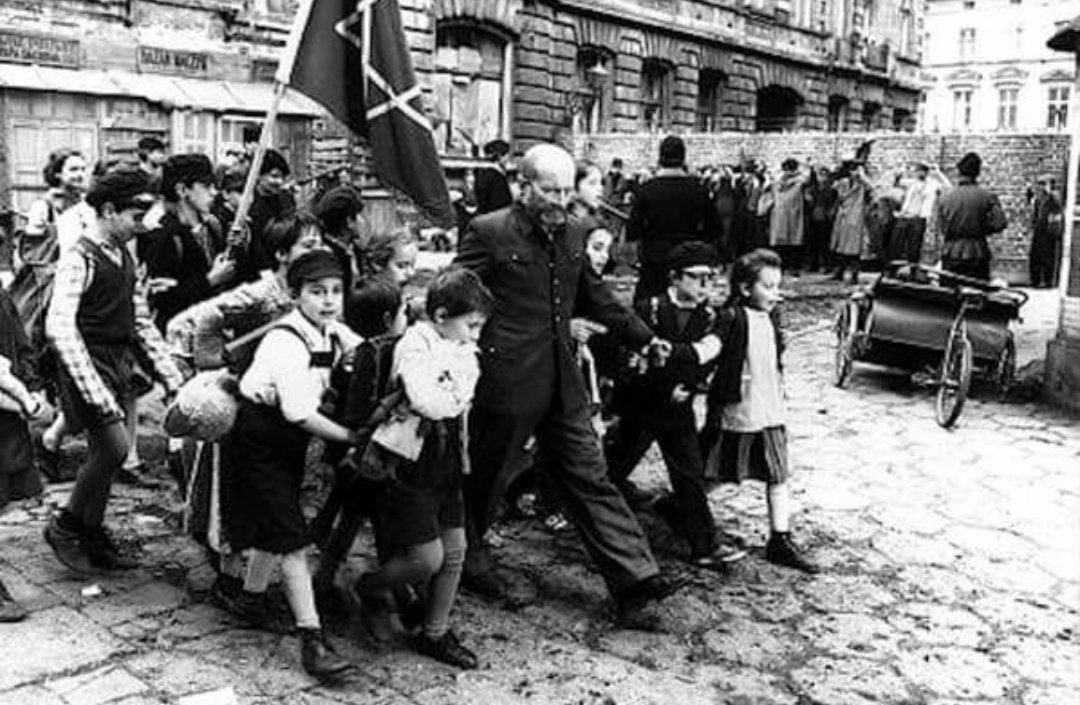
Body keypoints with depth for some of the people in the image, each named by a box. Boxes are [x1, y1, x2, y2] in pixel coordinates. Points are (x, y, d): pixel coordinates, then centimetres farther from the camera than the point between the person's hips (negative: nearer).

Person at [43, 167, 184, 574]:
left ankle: (93, 541, 24)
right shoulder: (80, 260, -14)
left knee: (105, 453, 12)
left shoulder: (124, 259, 12)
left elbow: (142, 322, 17)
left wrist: (171, 376, 11)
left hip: (121, 363, 8)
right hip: (90, 363, -8)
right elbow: (59, 327, -22)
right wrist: (94, 389, -28)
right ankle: (66, 527, 6)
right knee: (115, 446, -15)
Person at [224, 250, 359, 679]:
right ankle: (312, 638, -7)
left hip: (289, 442, 8)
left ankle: (251, 598, 43)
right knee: (291, 537, -10)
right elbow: (301, 414, -30)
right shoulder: (285, 342, -27)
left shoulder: (334, 333, -4)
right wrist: (350, 437, -22)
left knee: (274, 528, 21)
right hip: (258, 442, -8)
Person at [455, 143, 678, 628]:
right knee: (484, 479, 11)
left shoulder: (572, 235, 11)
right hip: (506, 381, -5)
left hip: (563, 384, 6)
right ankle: (470, 564, 34)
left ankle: (635, 582, 7)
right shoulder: (489, 233, -9)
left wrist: (643, 337, 25)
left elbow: (594, 297, 23)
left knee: (590, 479, 5)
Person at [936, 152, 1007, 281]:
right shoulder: (987, 196, -5)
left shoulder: (943, 197, 0)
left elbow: (942, 228, 3)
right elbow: (1000, 223, -12)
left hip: (950, 256, 2)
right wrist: (983, 230, 4)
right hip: (977, 255, -2)